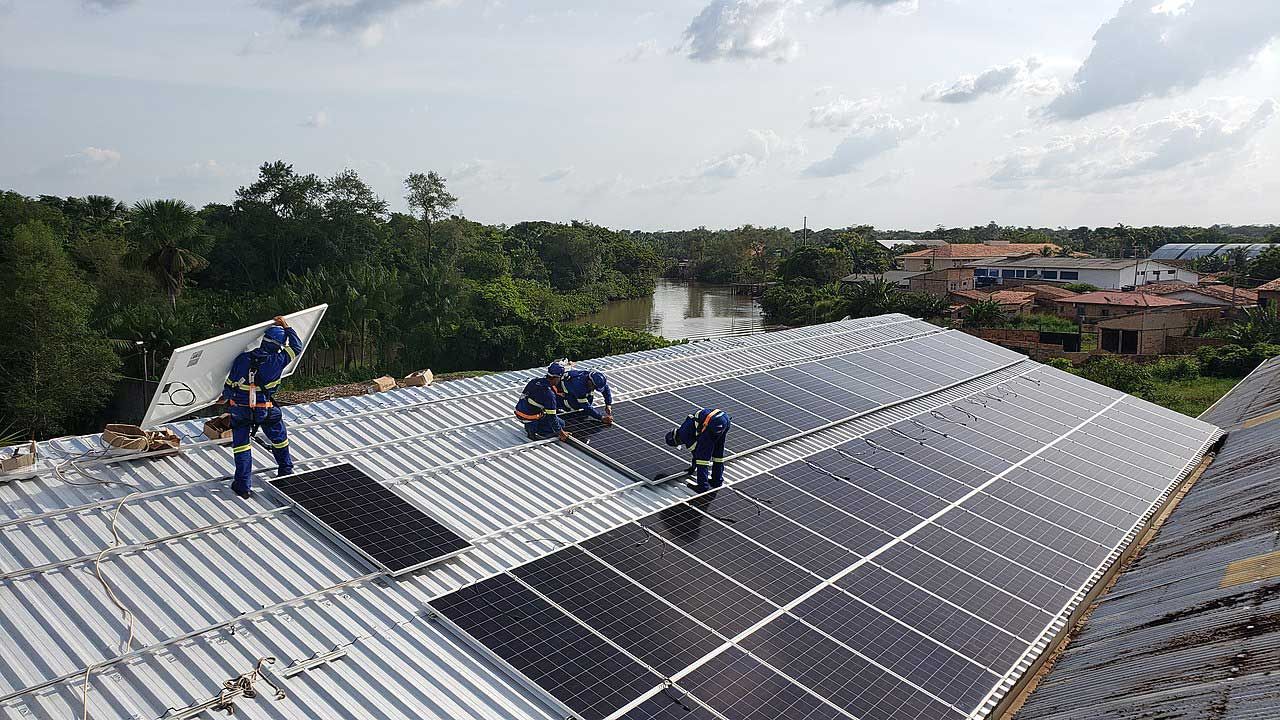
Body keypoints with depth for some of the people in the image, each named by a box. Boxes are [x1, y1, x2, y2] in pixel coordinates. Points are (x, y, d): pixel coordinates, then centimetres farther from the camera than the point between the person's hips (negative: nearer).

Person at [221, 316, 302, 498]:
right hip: (265, 409, -1)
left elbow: (230, 385, -2)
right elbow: (297, 346, -1)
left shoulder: (242, 359, -12)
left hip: (240, 409, 1)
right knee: (279, 438, 21)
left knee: (241, 444, 9)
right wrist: (286, 327, 8)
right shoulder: (277, 361, -16)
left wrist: (225, 397, 18)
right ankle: (286, 472, 37)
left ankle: (243, 485, 7)